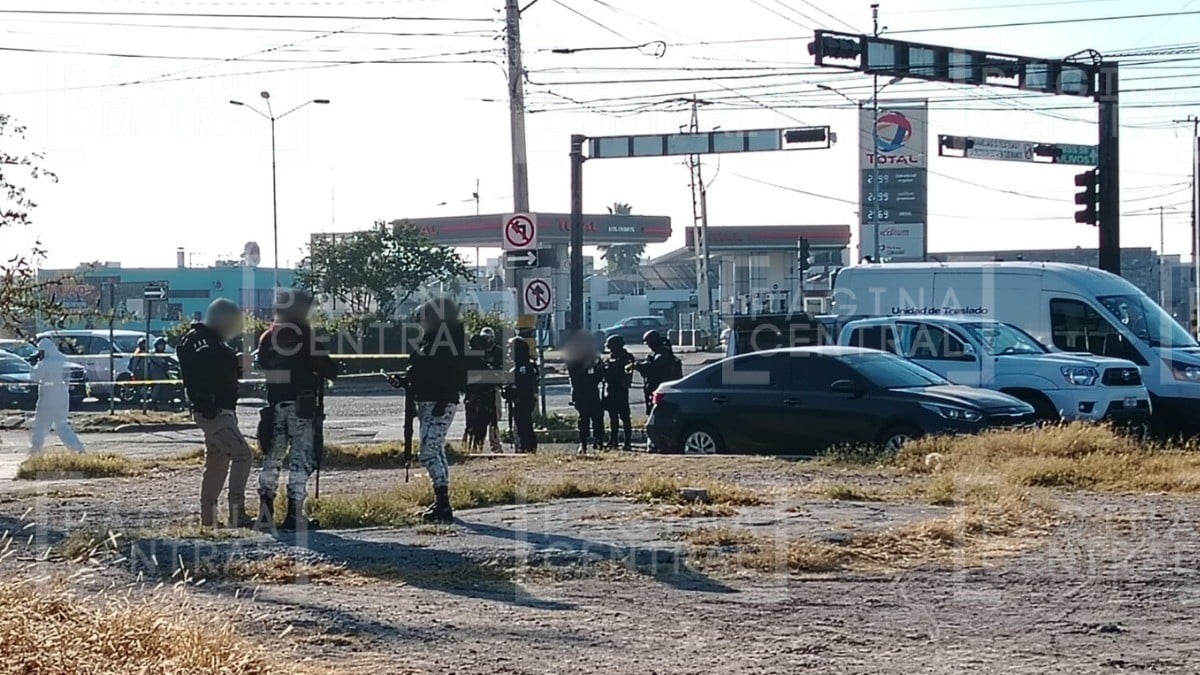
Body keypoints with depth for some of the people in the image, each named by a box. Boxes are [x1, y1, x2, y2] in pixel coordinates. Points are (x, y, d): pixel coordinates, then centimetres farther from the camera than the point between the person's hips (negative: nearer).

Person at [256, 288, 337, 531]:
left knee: (272, 458, 13)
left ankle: (265, 512, 11)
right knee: (301, 459, -1)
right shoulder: (305, 335, -10)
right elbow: (326, 367, -10)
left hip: (275, 405, 5)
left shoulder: (267, 337, 7)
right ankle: (294, 515, -4)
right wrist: (331, 370, 11)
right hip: (301, 405, -5)